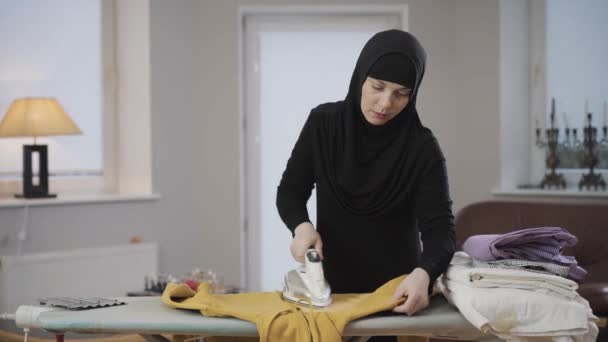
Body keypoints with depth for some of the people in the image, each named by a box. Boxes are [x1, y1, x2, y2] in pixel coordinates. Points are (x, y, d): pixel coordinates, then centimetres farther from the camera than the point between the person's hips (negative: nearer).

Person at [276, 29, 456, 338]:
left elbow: (438, 226, -21)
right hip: (331, 284, 2)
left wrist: (424, 273, -41)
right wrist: (302, 226, -22)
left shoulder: (421, 147, -14)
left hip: (395, 288, -2)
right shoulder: (323, 122, -8)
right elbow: (290, 191, -1)